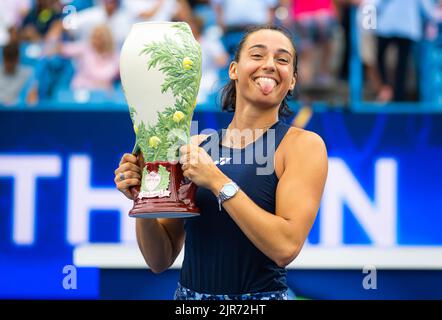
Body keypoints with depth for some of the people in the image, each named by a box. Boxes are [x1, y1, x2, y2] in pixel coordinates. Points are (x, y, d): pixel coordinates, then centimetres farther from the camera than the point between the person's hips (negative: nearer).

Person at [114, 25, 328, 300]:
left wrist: (217, 182, -20)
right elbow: (160, 260, 5)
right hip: (189, 295, 3)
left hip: (261, 296, -3)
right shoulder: (196, 146, 2)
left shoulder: (304, 144, -7)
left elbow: (286, 247, -20)